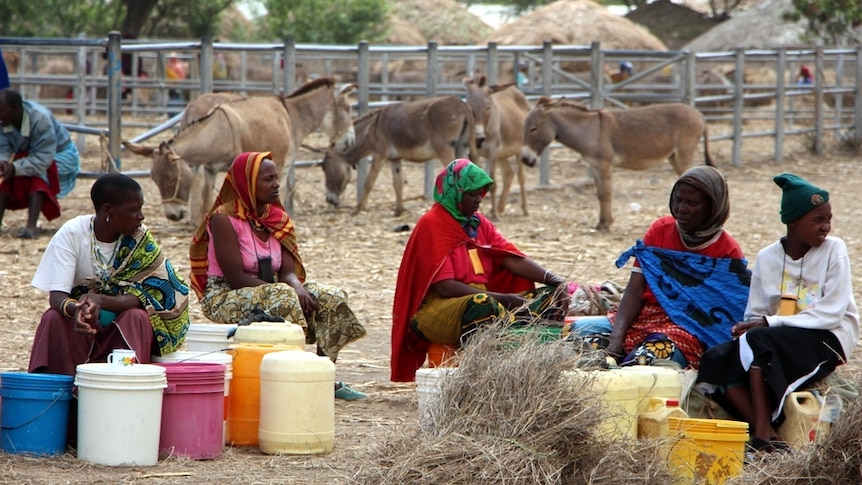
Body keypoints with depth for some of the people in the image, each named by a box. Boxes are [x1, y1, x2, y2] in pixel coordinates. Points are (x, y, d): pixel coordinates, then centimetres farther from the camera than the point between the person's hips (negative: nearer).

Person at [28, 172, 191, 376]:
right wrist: (75, 308, -43)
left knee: (137, 318, -30)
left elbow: (140, 298, -16)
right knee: (53, 318, -30)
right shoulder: (72, 233, -12)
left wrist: (101, 301, -37)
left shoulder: (141, 238, -8)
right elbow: (56, 296, -18)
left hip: (123, 328, 1)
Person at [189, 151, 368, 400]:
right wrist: (288, 290, -25)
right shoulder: (224, 220, -14)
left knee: (332, 298, -11)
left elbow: (288, 272, 2)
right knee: (283, 299, -34)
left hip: (268, 290, 7)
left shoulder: (278, 219, 8)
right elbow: (235, 276, -21)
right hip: (225, 298, -7)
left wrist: (298, 288, -23)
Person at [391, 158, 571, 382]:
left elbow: (513, 259, 5)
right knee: (482, 305, -39)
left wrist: (555, 280, -13)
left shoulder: (478, 223, 16)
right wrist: (502, 298, -21)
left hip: (483, 301, 8)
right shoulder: (431, 225, -7)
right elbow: (444, 287, -16)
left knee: (550, 298, -10)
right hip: (437, 309, -8)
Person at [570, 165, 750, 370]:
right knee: (579, 331, -19)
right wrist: (616, 339, -14)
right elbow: (634, 291, 2)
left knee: (644, 359, -38)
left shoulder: (727, 251, -2)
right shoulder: (660, 229, 10)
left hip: (687, 330, -5)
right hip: (643, 318, 5)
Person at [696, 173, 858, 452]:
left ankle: (763, 432, -32)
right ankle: (766, 434, -34)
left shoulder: (834, 250, -4)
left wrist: (770, 322, -16)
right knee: (717, 359, -21)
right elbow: (755, 315, 8)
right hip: (780, 341, 5)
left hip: (828, 338, -5)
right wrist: (747, 326, -18)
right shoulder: (767, 258, 7)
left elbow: (831, 313, -11)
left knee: (757, 341, -31)